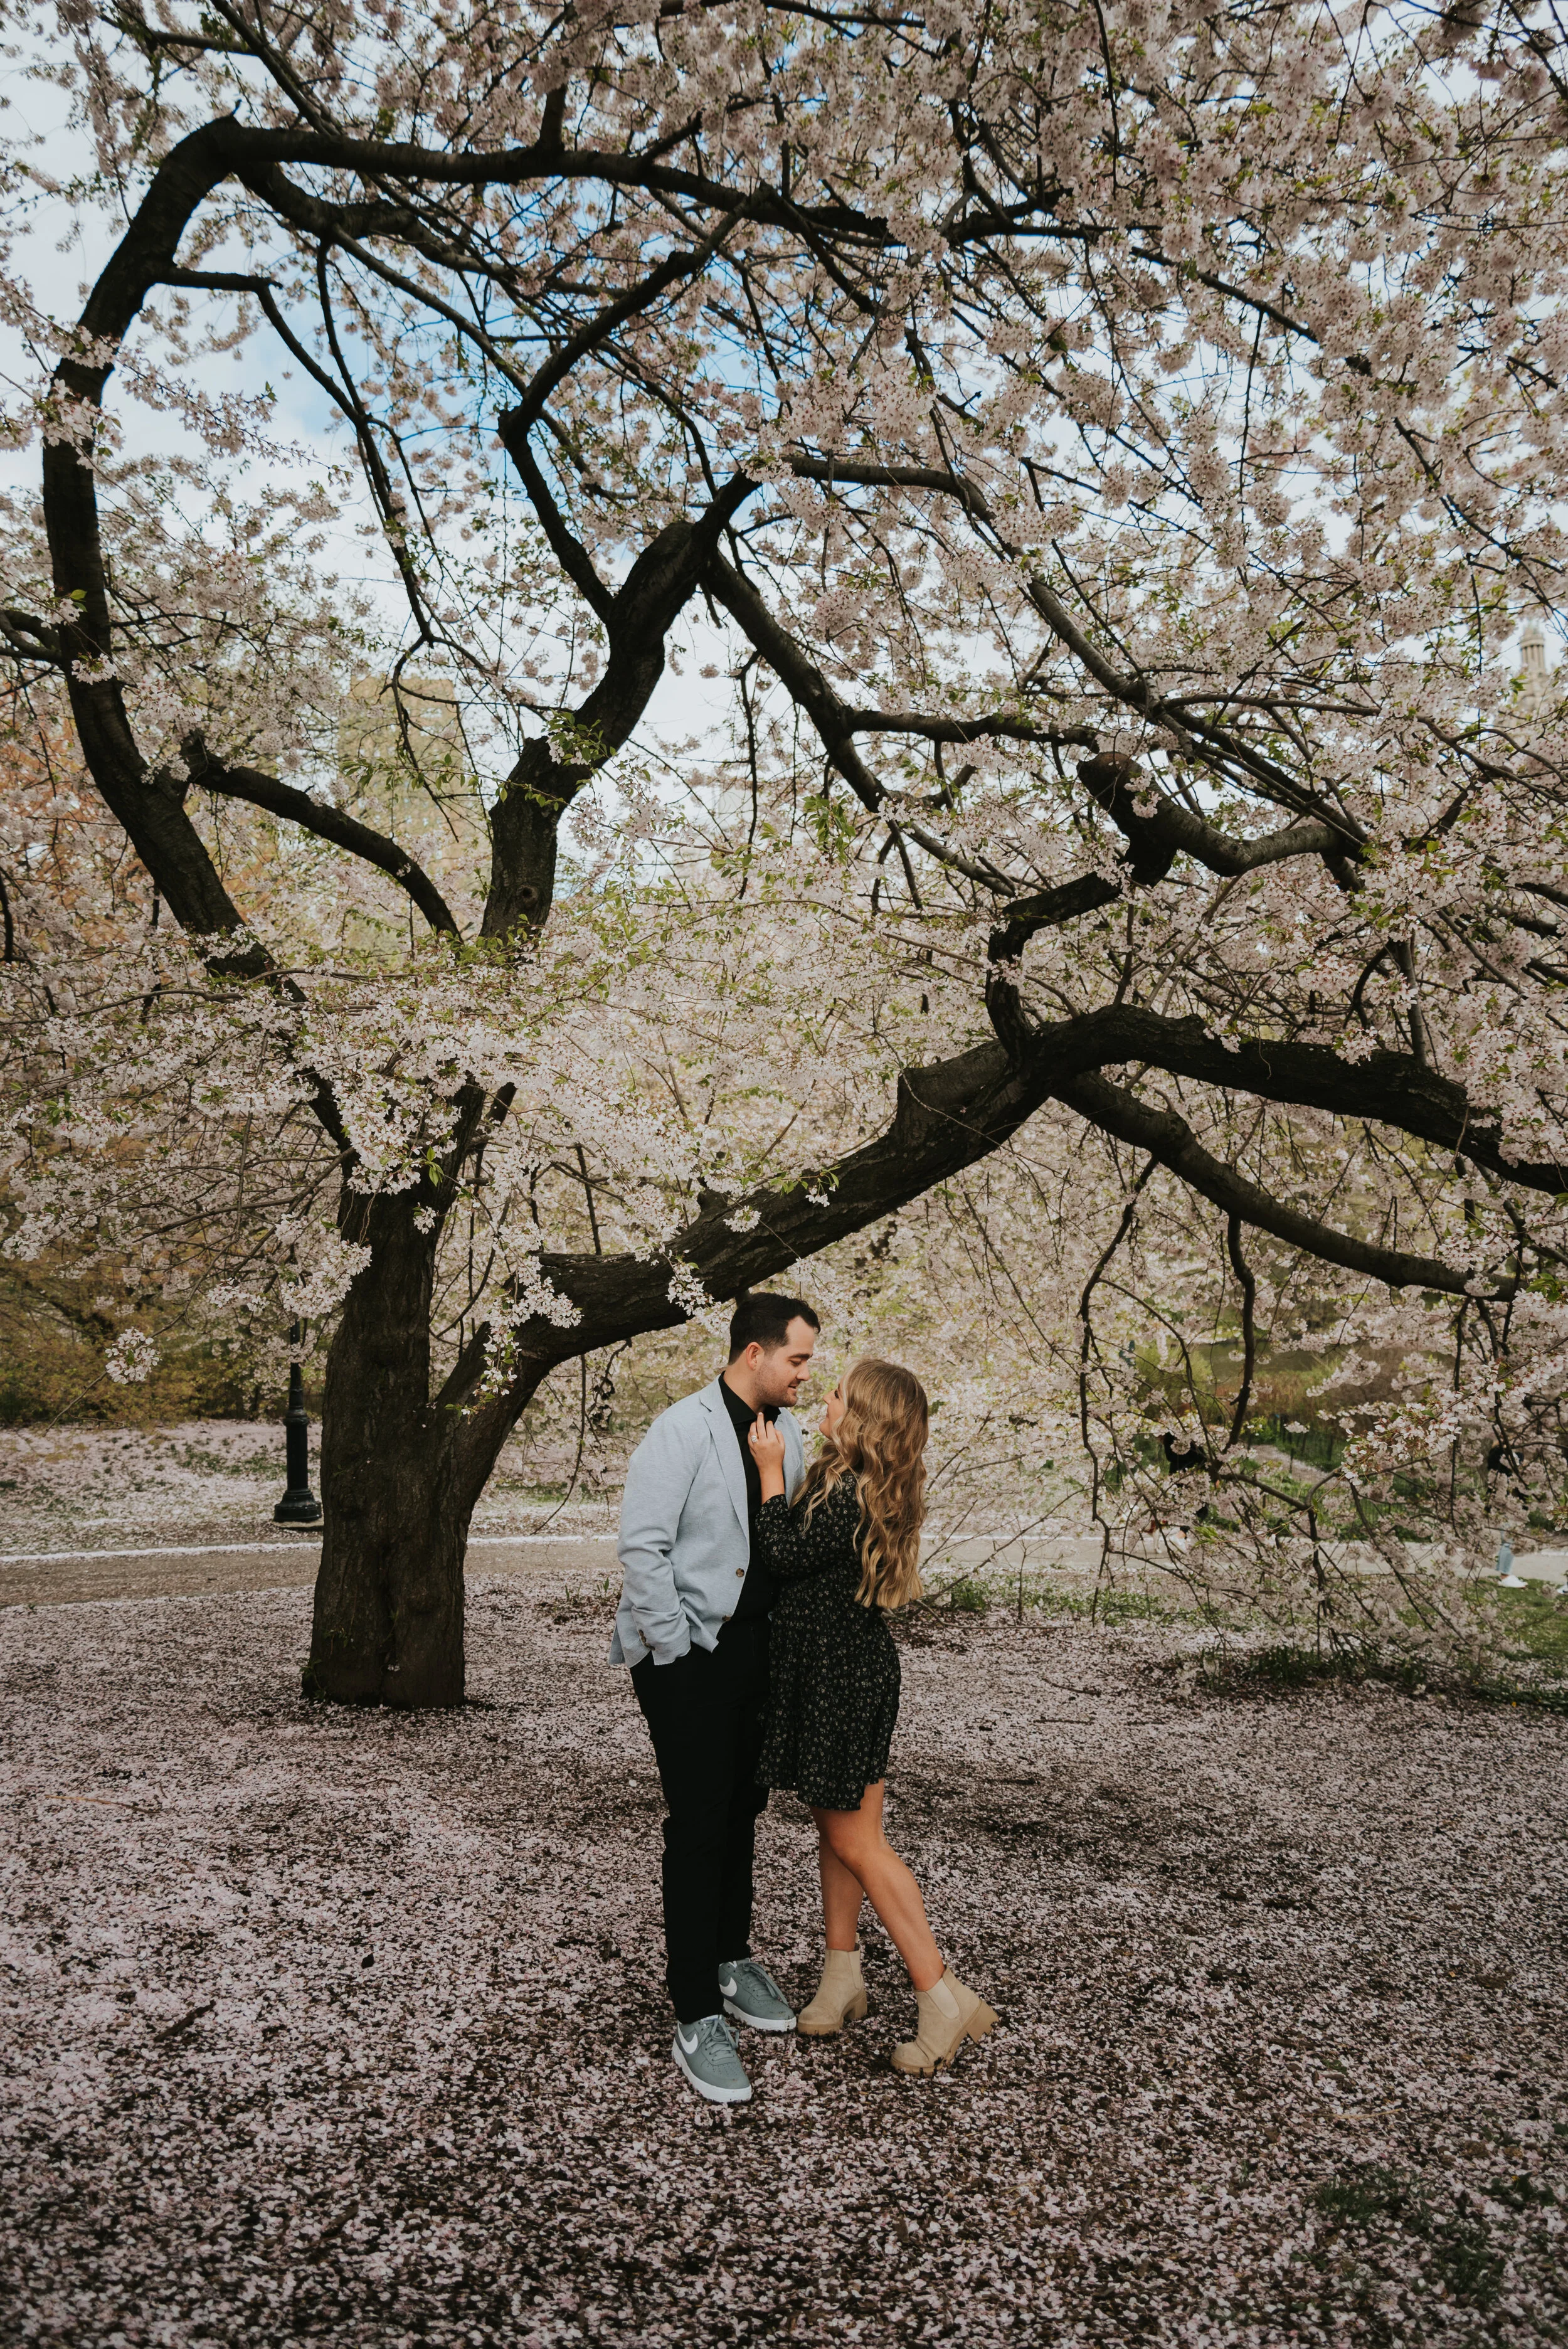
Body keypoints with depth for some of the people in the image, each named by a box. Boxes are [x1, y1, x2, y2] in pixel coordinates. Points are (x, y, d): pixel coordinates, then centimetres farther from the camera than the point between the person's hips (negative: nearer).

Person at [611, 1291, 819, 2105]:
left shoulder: (786, 1433, 5)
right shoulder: (683, 1430, -17)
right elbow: (641, 1547, -19)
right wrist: (675, 1648, -17)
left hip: (753, 1647, 7)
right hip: (688, 1653, -7)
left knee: (741, 1809, 20)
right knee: (698, 1825, -2)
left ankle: (732, 1962, 39)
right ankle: (697, 2022, 9)